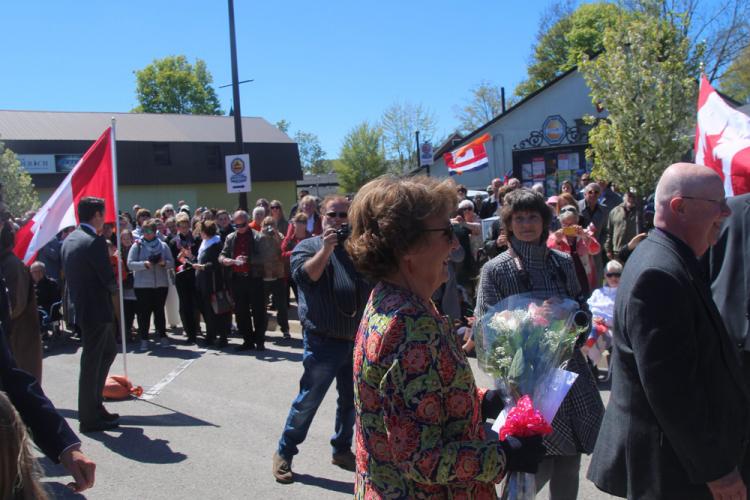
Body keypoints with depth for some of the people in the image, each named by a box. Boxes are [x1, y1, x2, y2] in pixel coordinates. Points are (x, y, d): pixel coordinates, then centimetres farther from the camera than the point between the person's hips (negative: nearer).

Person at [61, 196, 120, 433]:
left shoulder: (69, 239, 8)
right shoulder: (95, 242, -20)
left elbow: (68, 273, 14)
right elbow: (109, 279, -20)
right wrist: (114, 284, 0)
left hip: (81, 305, 9)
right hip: (96, 310, -9)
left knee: (109, 351, 22)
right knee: (92, 362, 1)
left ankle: (95, 405, 29)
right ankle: (89, 418, 12)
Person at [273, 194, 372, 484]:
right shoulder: (308, 246, 0)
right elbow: (304, 276, -19)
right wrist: (327, 247, -25)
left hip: (356, 340, 5)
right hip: (323, 341, -5)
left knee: (350, 401, 14)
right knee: (308, 401, 1)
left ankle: (342, 450, 30)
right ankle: (284, 453, 16)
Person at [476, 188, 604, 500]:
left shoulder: (563, 262, 8)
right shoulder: (495, 270, -6)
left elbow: (581, 308, 16)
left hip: (570, 369, 5)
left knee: (569, 462, 13)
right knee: (539, 466, -4)